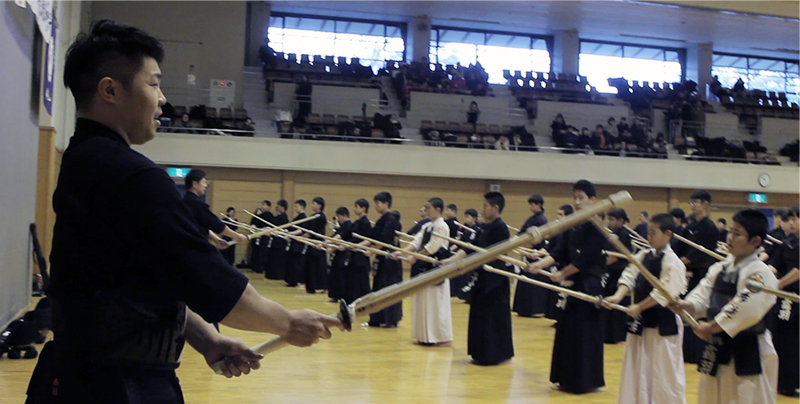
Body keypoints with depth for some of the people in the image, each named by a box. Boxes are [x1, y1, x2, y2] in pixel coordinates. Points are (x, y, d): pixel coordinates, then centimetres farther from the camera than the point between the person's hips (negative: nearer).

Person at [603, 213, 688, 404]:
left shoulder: (672, 262, -15)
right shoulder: (643, 256, 7)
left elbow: (663, 293, -20)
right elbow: (629, 277, 0)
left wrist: (639, 307, -18)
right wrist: (618, 296, -17)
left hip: (663, 324, -7)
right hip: (641, 322, 7)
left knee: (666, 373, 0)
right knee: (637, 369, 15)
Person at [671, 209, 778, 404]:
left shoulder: (760, 273, -16)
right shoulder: (719, 269, 10)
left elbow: (744, 309, -26)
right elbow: (702, 295, 4)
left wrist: (711, 327, -22)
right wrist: (685, 305, -18)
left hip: (748, 355, -8)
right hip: (718, 350, 8)